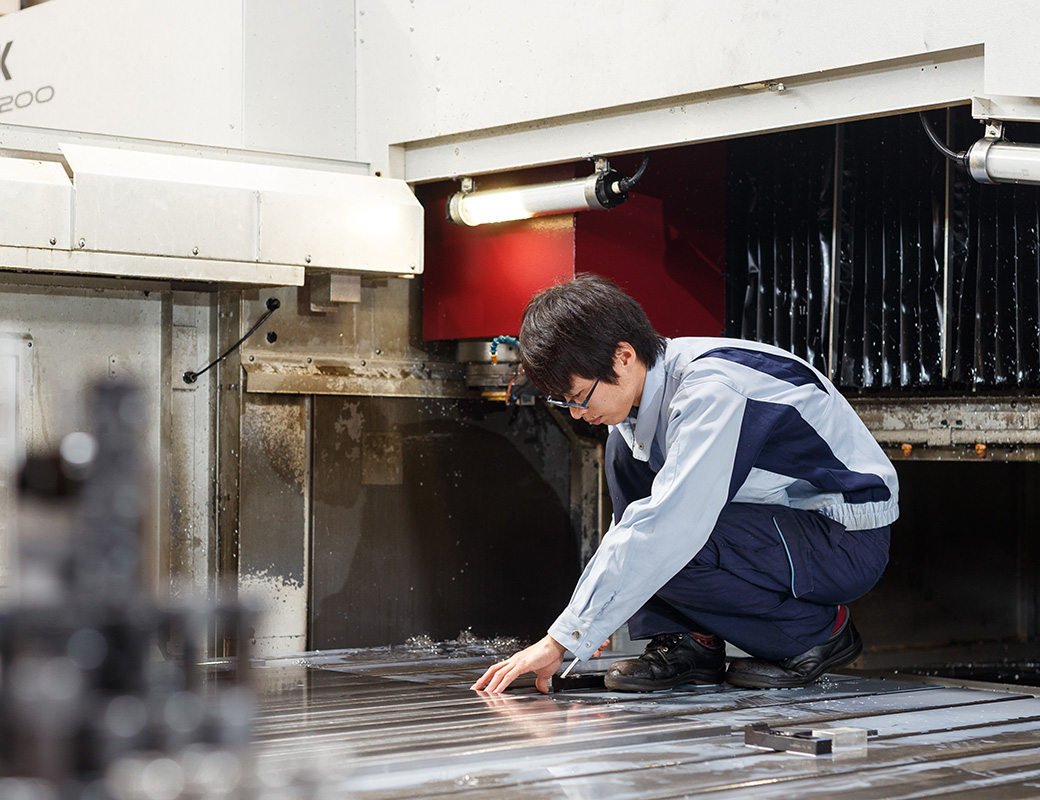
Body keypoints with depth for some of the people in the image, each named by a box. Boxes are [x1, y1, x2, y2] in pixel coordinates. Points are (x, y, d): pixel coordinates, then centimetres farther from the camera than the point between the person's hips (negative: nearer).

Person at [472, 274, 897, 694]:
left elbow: (665, 527, -36)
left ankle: (818, 627, -6)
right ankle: (690, 643, -4)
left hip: (851, 539, -9)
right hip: (784, 514, 9)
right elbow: (632, 514, 12)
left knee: (662, 547, -29)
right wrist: (583, 621, 2)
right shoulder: (645, 385, 0)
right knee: (625, 449, -1)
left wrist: (564, 638, -34)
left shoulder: (712, 388, -28)